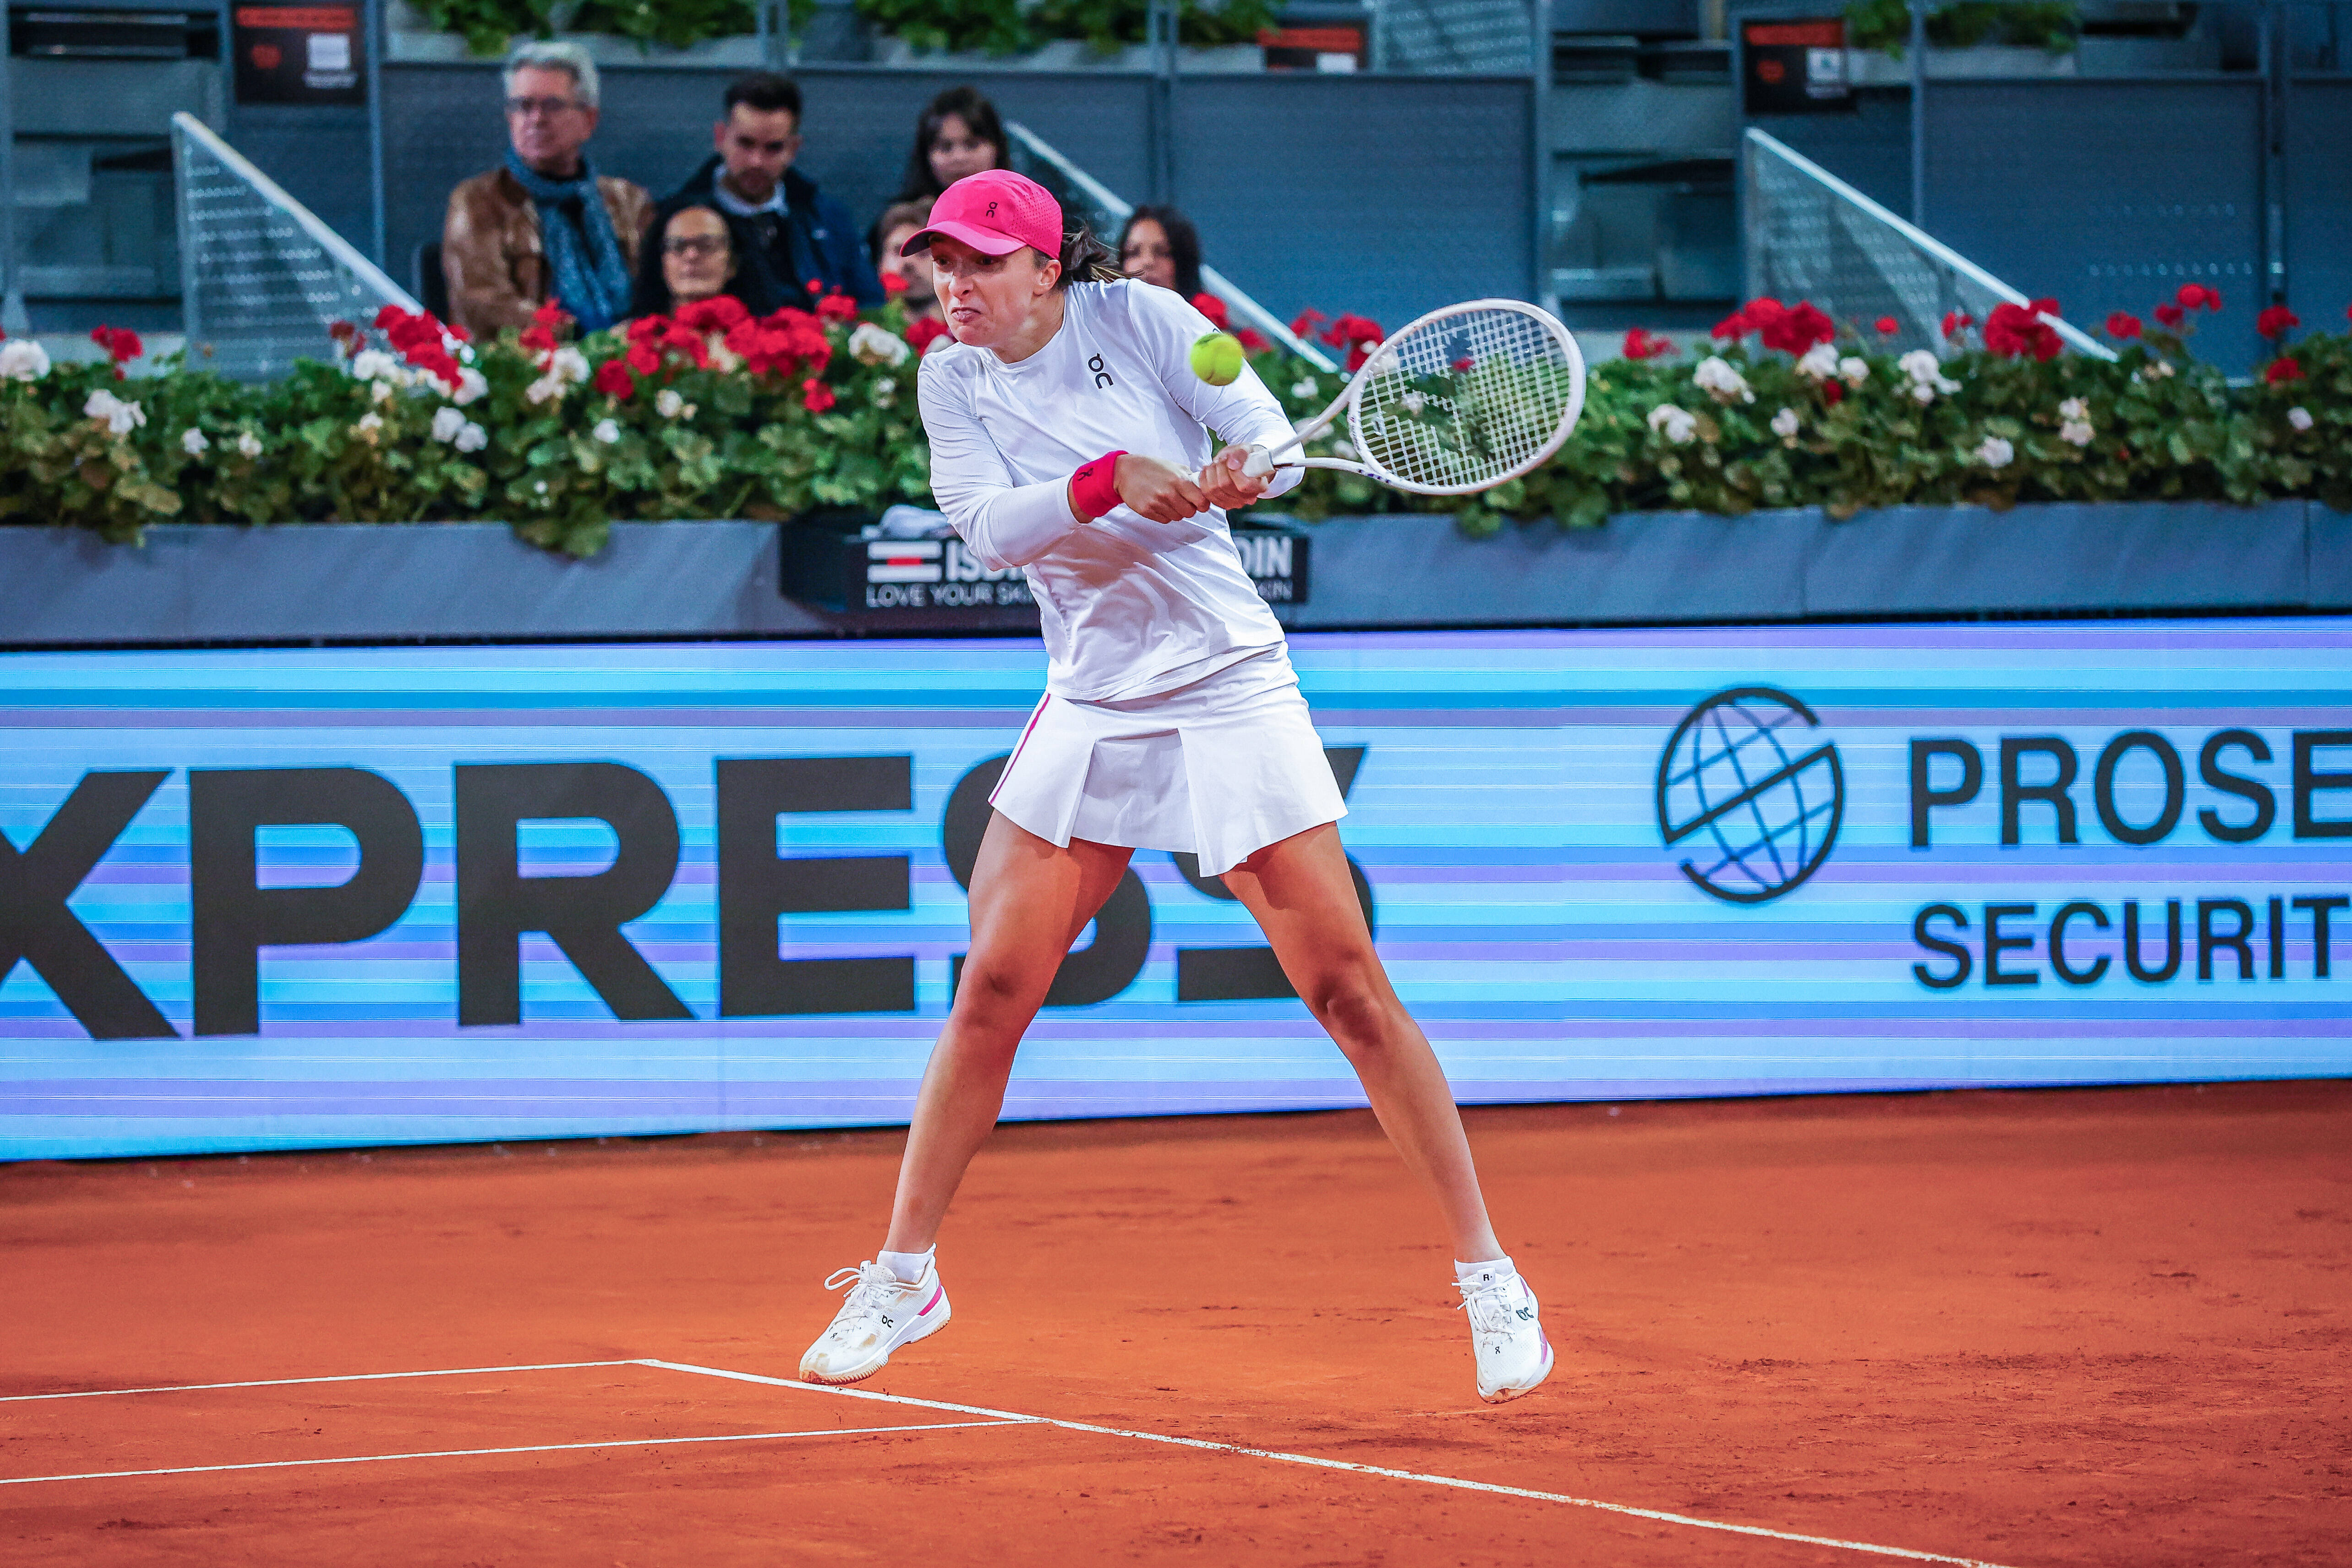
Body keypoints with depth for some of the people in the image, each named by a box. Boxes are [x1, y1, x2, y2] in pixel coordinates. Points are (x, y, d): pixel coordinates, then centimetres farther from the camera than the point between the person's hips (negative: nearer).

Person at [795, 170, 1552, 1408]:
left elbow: (1271, 431, -9)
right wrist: (1108, 480, -27)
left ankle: (1488, 1277, 1)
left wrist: (1247, 468, -32)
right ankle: (904, 1273, 13)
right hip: (1089, 712, 3)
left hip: (1228, 692, -3)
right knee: (991, 990, -2)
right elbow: (988, 528, -11)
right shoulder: (954, 379, 2)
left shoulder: (1138, 318, -6)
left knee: (1349, 990, -6)